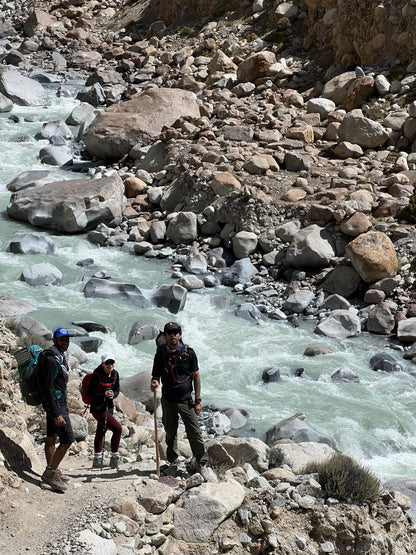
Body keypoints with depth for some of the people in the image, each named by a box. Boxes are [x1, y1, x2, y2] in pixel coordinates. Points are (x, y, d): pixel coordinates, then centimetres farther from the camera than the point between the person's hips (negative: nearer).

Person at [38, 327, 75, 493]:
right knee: (67, 439, -11)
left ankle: (51, 471, 26)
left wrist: (64, 406, 25)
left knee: (51, 437, 17)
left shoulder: (60, 356, 12)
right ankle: (50, 473, -6)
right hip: (55, 403, -10)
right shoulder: (51, 359, -21)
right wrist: (56, 414, -28)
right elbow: (48, 388, -25)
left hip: (59, 402, 10)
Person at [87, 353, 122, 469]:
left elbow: (117, 390, 9)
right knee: (117, 429, -16)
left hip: (109, 407, 7)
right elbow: (90, 393, -15)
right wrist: (104, 394, -26)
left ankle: (97, 460, 33)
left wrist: (113, 394, -14)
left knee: (101, 432, 20)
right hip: (97, 409, -7)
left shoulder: (115, 374, 1)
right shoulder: (97, 375, -18)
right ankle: (114, 457, -4)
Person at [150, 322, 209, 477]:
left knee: (195, 433, -5)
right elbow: (156, 376, 3)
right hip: (168, 400, 1)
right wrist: (154, 384, -22)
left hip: (186, 400, -1)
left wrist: (197, 400, -2)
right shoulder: (161, 354, -1)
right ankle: (172, 462, 27)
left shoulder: (189, 352, -4)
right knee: (171, 433, 10)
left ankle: (202, 464, 6)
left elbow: (196, 376, 1)